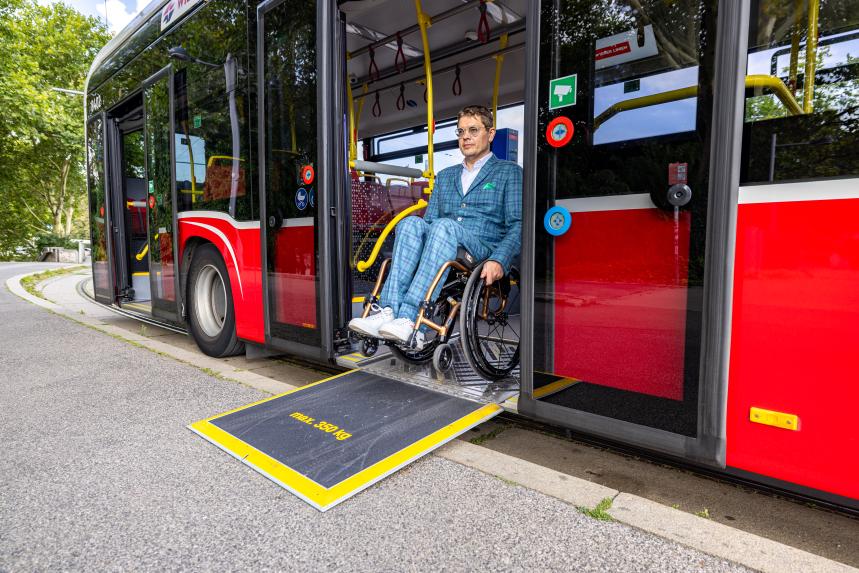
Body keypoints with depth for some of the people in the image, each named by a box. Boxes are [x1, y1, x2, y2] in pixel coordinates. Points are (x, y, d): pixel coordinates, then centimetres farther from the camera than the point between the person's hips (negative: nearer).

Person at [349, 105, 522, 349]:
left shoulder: (509, 172, 13)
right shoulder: (445, 176, 28)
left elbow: (518, 225, 1)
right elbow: (429, 219, 21)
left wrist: (498, 261, -18)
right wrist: (406, 254, 1)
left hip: (484, 253, -4)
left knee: (444, 226, -33)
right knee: (412, 223, -25)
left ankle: (409, 319, -44)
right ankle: (389, 312, -39)